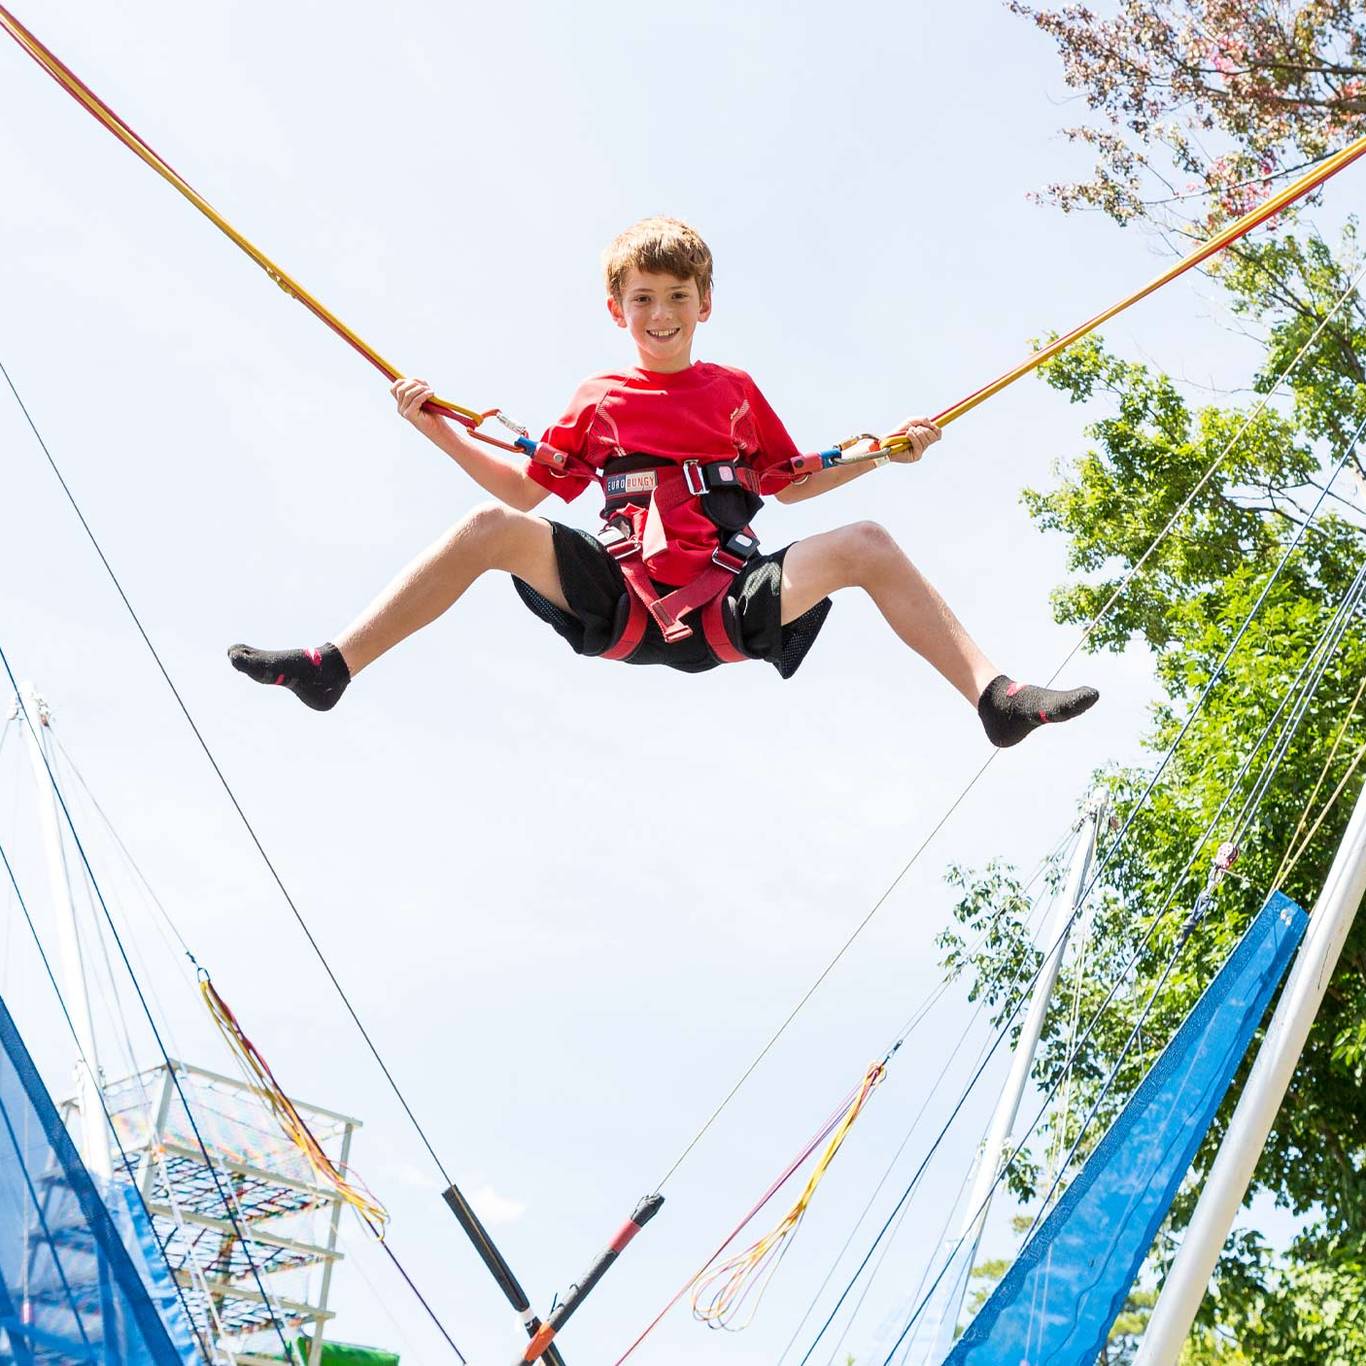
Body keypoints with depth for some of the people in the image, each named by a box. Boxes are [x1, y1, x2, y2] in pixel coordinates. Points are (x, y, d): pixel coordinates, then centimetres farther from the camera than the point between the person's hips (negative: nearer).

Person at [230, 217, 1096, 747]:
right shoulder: (600, 400, 15)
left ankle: (994, 695, -24)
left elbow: (792, 484, 23)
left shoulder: (736, 390, 17)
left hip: (730, 605, 1)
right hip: (619, 606, 0)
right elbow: (525, 492, 16)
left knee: (866, 544, -22)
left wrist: (884, 453, 12)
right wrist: (440, 429, 9)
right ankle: (331, 669, -23)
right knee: (490, 529, -24)